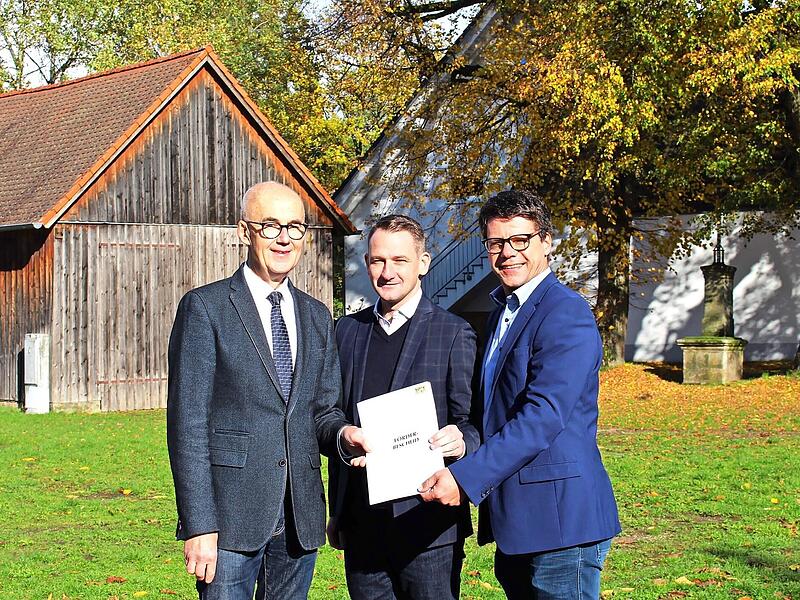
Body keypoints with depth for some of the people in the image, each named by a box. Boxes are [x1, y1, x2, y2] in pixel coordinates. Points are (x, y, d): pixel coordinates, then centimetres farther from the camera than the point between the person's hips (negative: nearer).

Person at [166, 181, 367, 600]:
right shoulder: (205, 307, -4)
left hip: (300, 517, 5)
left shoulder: (316, 317, 14)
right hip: (231, 518, -5)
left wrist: (343, 432, -8)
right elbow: (187, 424, -8)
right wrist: (198, 525, -14)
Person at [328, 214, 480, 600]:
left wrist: (461, 441, -25)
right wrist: (336, 512, 16)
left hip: (426, 524, -4)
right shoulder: (347, 330, 12)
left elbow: (470, 421, -1)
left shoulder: (454, 333, -2)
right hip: (361, 522, 4)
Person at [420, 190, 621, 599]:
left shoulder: (566, 313, -13)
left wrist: (466, 477, -26)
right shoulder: (502, 312, 18)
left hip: (559, 520, -9)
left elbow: (543, 415, -22)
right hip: (512, 520, 9)